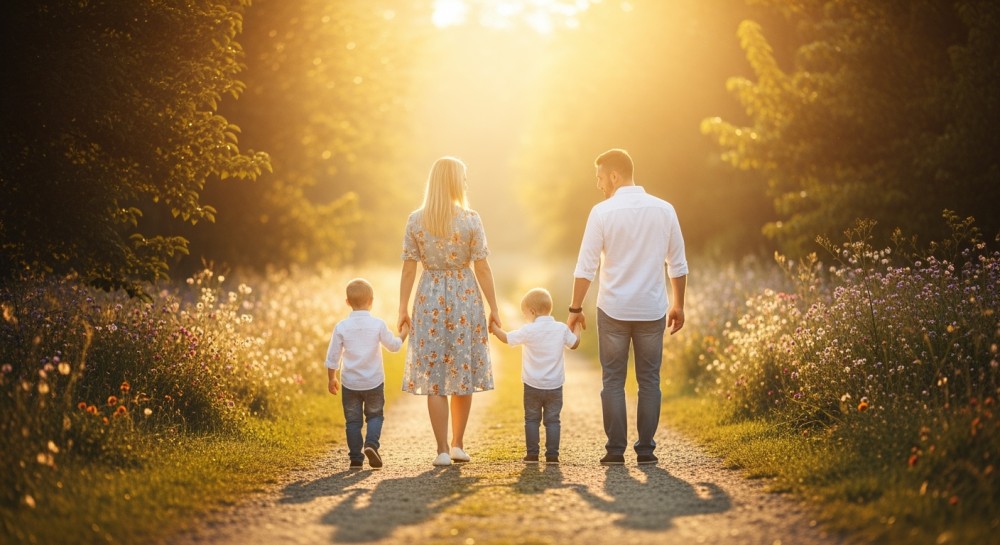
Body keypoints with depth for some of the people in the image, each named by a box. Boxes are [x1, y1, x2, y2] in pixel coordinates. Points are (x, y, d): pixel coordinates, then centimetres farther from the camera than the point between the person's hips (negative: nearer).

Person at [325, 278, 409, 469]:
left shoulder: (341, 327, -7)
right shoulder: (378, 324, -9)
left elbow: (332, 357, -2)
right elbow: (394, 346, 5)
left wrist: (332, 379, 13)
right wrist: (403, 334, 25)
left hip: (350, 383, 0)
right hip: (374, 382, 0)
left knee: (352, 420, 9)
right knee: (375, 415, 16)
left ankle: (356, 458, 8)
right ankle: (371, 443, -9)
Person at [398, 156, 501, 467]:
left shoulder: (415, 220, -2)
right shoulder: (470, 220, -7)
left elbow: (409, 268, -1)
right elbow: (482, 268, -6)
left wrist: (403, 308, 6)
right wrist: (494, 309, 1)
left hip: (430, 297, 1)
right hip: (465, 296, -1)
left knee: (433, 375, 4)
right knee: (462, 371, 13)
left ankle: (443, 450, 2)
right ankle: (458, 444, 19)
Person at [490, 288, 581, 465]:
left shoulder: (529, 331, -12)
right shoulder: (562, 329, -2)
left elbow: (507, 338, -2)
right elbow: (574, 344, 14)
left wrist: (494, 329, 15)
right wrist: (577, 327, 31)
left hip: (533, 386, -2)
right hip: (555, 386, 2)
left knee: (532, 419, 10)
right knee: (552, 420, 7)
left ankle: (532, 454, 8)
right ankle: (552, 455, 3)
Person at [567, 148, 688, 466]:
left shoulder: (603, 212, -8)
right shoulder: (664, 210, 2)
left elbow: (586, 267, -7)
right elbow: (678, 264, 7)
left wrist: (575, 309, 2)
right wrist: (678, 306, 17)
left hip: (613, 309, -2)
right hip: (652, 309, 2)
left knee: (613, 380, 6)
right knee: (649, 380, 9)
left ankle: (616, 450, 4)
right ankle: (645, 449, 8)